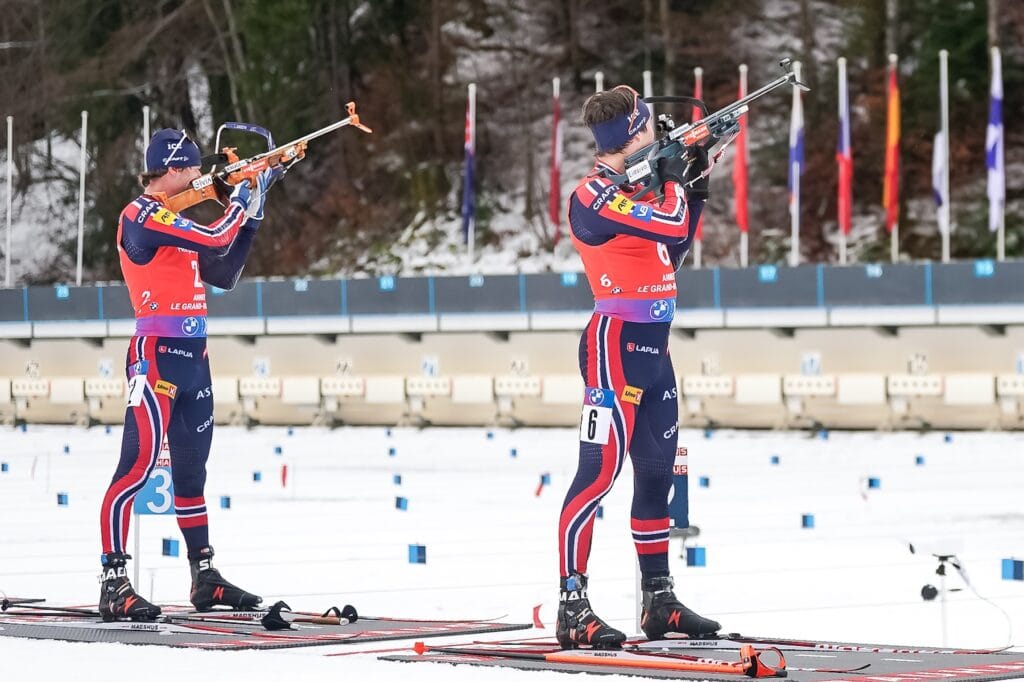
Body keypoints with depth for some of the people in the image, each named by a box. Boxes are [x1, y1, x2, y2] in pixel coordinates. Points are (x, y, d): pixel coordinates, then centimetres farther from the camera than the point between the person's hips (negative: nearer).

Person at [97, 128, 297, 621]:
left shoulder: (176, 220, 18)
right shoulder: (143, 216, -11)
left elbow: (223, 274, 19)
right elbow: (215, 238, -20)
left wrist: (250, 215, 13)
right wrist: (244, 199, -3)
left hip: (192, 358, 10)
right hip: (156, 355, -10)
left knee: (191, 467, 15)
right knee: (138, 464, -13)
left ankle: (205, 577, 24)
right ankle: (114, 584, -15)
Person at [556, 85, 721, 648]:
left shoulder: (637, 190, 14)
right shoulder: (593, 195, -15)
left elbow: (674, 248, 24)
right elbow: (671, 225, -22)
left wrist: (694, 188, 14)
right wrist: (672, 178, -4)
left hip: (653, 347, 10)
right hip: (616, 343, -10)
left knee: (657, 473, 13)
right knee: (599, 470, -13)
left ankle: (659, 601, 21)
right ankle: (573, 608, -15)